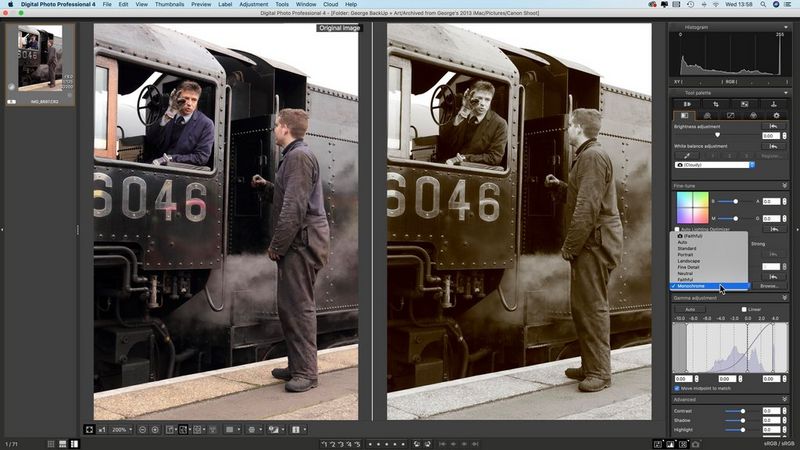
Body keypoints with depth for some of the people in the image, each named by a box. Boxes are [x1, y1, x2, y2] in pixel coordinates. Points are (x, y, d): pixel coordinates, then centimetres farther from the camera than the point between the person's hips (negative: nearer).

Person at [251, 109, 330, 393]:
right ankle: (297, 366, 21)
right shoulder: (292, 156, 21)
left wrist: (277, 245, -16)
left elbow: (295, 206, -20)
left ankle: (306, 372, -5)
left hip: (302, 241, -11)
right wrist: (267, 186, 15)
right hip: (297, 242, 11)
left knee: (299, 306, -9)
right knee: (288, 305, 13)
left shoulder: (299, 156, -13)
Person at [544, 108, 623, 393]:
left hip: (595, 243, -11)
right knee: (580, 305, 14)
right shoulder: (584, 157, 22)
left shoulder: (593, 156, -13)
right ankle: (589, 366, 22)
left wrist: (571, 245, -18)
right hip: (588, 244, 11)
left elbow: (588, 207, -20)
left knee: (593, 307, -9)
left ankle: (600, 372, -4)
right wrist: (559, 186, 11)